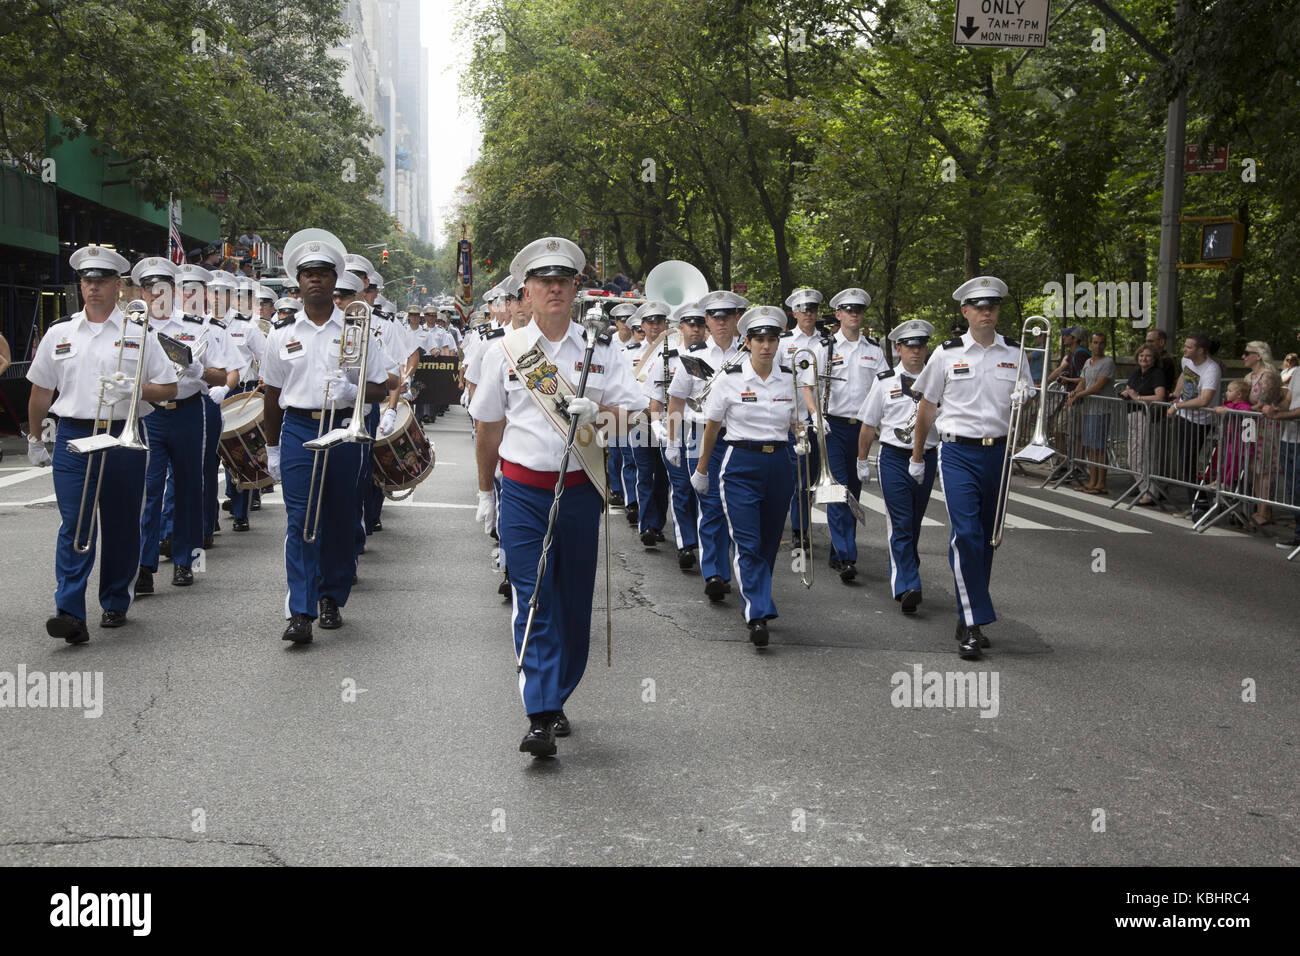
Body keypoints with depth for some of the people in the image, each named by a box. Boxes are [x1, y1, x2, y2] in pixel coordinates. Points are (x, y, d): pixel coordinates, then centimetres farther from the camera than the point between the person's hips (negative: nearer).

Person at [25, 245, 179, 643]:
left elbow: (169, 389, 4)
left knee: (121, 526, 7)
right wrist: (35, 437, 19)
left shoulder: (139, 333, 4)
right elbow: (40, 390, 18)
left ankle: (116, 603, 22)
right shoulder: (59, 334, 9)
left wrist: (134, 388, -14)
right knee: (74, 524, -9)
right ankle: (70, 613, -14)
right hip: (73, 436, 0)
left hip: (123, 437, 0)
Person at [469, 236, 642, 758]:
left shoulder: (599, 348, 6)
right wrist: (485, 492, 16)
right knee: (533, 602, -9)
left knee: (575, 603, 7)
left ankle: (557, 700, 23)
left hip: (580, 489, 2)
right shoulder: (504, 350, 5)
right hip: (523, 490, -2)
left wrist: (597, 412, -19)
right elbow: (489, 426, 13)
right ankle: (540, 719, -12)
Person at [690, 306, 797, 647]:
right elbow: (711, 428, 5)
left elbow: (797, 426, 12)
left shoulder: (790, 379, 4)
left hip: (779, 465, 3)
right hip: (740, 465, -3)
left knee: (769, 542, 10)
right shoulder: (729, 379, -4)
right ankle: (759, 615, -14)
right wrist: (701, 470, 10)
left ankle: (756, 602, 29)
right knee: (748, 543, -11)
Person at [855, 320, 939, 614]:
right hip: (894, 458, -2)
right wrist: (862, 461, 12)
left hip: (927, 458, 2)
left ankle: (901, 575, 30)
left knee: (914, 524, 13)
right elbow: (869, 425, 10)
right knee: (900, 523, -9)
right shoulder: (885, 382, 2)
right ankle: (908, 587, -14)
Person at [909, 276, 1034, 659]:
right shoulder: (948, 354, 2)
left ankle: (968, 621, 20)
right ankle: (974, 624, -12)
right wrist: (917, 458, 11)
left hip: (998, 453, 3)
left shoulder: (1015, 353, 8)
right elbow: (926, 407, 9)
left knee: (987, 537, 8)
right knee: (966, 534, -15)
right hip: (959, 452, -3)